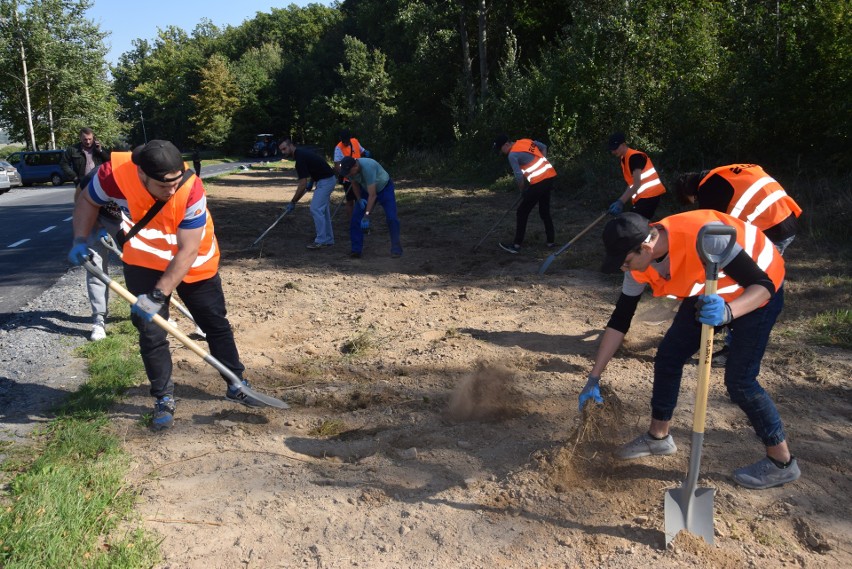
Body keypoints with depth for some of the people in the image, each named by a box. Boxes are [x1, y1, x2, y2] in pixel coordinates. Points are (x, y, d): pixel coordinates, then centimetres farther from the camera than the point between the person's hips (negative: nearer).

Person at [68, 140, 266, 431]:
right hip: (144, 262, 1)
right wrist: (80, 240, -14)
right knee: (151, 332, 0)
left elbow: (187, 251, -30)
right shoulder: (115, 173, -26)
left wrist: (158, 295, -33)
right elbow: (88, 200, -2)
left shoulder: (191, 189, -33)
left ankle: (236, 385, 27)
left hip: (194, 264, -1)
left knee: (217, 324, 9)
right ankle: (164, 399, 18)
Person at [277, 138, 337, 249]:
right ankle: (328, 240, 17)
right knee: (323, 210, 12)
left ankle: (321, 241, -7)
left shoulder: (300, 157, -21)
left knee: (316, 209, -11)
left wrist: (293, 202, -18)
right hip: (327, 180, 10)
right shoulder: (301, 153, 8)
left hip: (325, 181, -10)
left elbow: (303, 184, -23)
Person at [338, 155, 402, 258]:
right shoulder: (350, 169, -20)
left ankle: (396, 249, -5)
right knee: (355, 218, -7)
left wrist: (367, 216, -42)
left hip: (385, 187, -6)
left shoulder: (367, 167, -40)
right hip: (366, 189, 6)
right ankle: (356, 250, -1)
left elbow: (372, 195, -41)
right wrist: (359, 199, -11)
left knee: (391, 218, -18)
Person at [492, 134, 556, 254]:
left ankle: (516, 245, 1)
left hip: (539, 182, -8)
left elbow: (519, 176, -13)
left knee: (522, 213, 1)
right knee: (544, 211, 21)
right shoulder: (526, 141, 12)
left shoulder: (512, 155, -10)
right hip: (550, 175, 8)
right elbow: (544, 147, 24)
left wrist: (522, 190, 4)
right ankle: (551, 241, 26)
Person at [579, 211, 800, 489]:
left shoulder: (704, 236, -40)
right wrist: (594, 379, -10)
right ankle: (658, 436, 22)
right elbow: (619, 321, -10)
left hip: (757, 292, -6)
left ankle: (782, 463, 9)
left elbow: (763, 285, -34)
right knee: (667, 356, 3)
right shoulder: (640, 262, -18)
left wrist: (728, 312, -55)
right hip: (709, 293, 7)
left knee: (739, 379, -11)